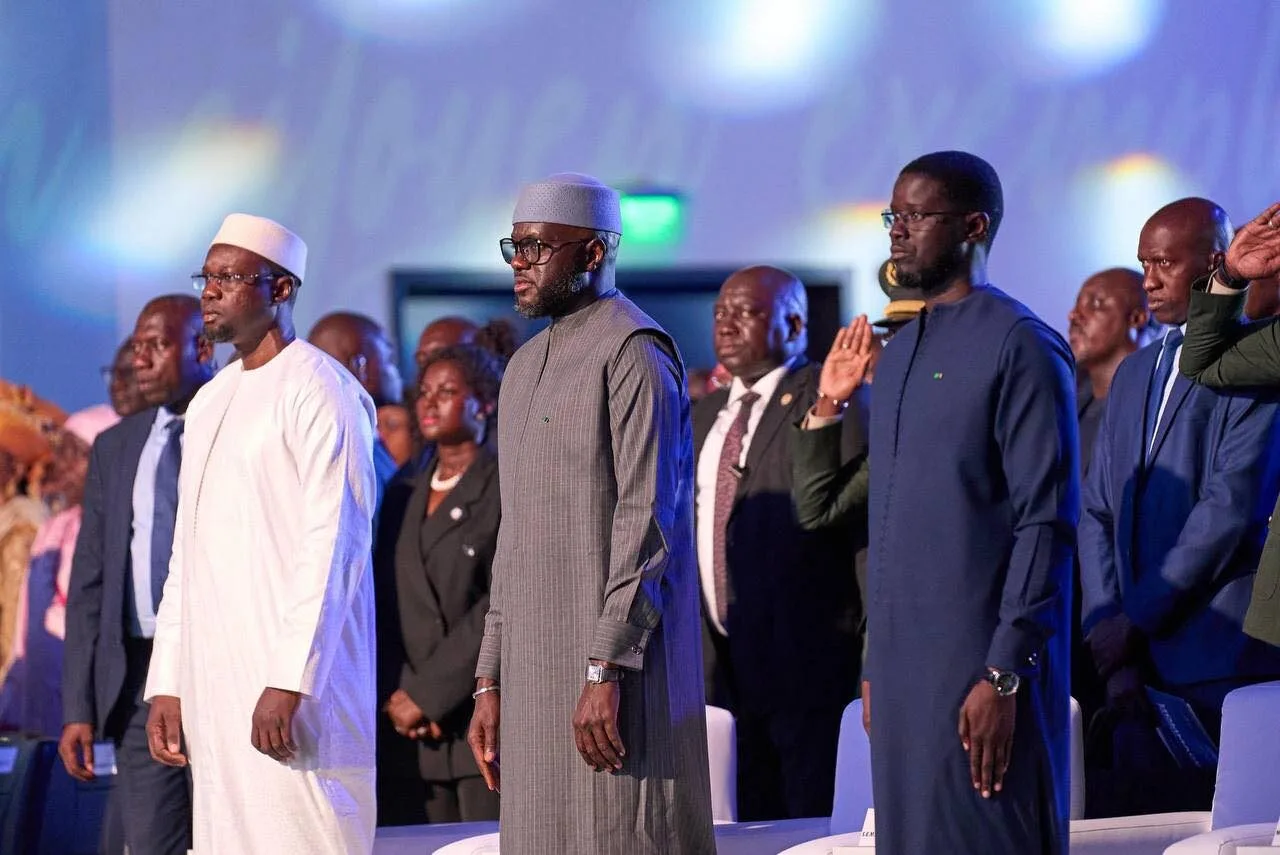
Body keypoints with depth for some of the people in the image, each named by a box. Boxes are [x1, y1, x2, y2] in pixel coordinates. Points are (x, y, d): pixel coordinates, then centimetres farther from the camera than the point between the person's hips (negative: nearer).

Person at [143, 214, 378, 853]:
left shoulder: (319, 390, -6)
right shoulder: (210, 402, 20)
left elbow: (334, 544, -14)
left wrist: (289, 682, -21)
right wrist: (168, 683, 14)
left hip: (295, 682, -8)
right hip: (214, 681, 8)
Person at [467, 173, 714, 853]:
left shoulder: (631, 352, -8)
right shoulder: (525, 368, 19)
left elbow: (647, 523, -16)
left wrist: (606, 669, -22)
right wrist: (490, 680, 16)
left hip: (614, 668, -8)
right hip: (535, 672, 8)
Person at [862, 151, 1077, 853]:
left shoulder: (1020, 347, -8)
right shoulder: (898, 354, 17)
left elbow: (1046, 525, -13)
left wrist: (1004, 677, -19)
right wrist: (874, 665, 15)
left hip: (981, 666, -8)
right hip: (901, 664, 8)